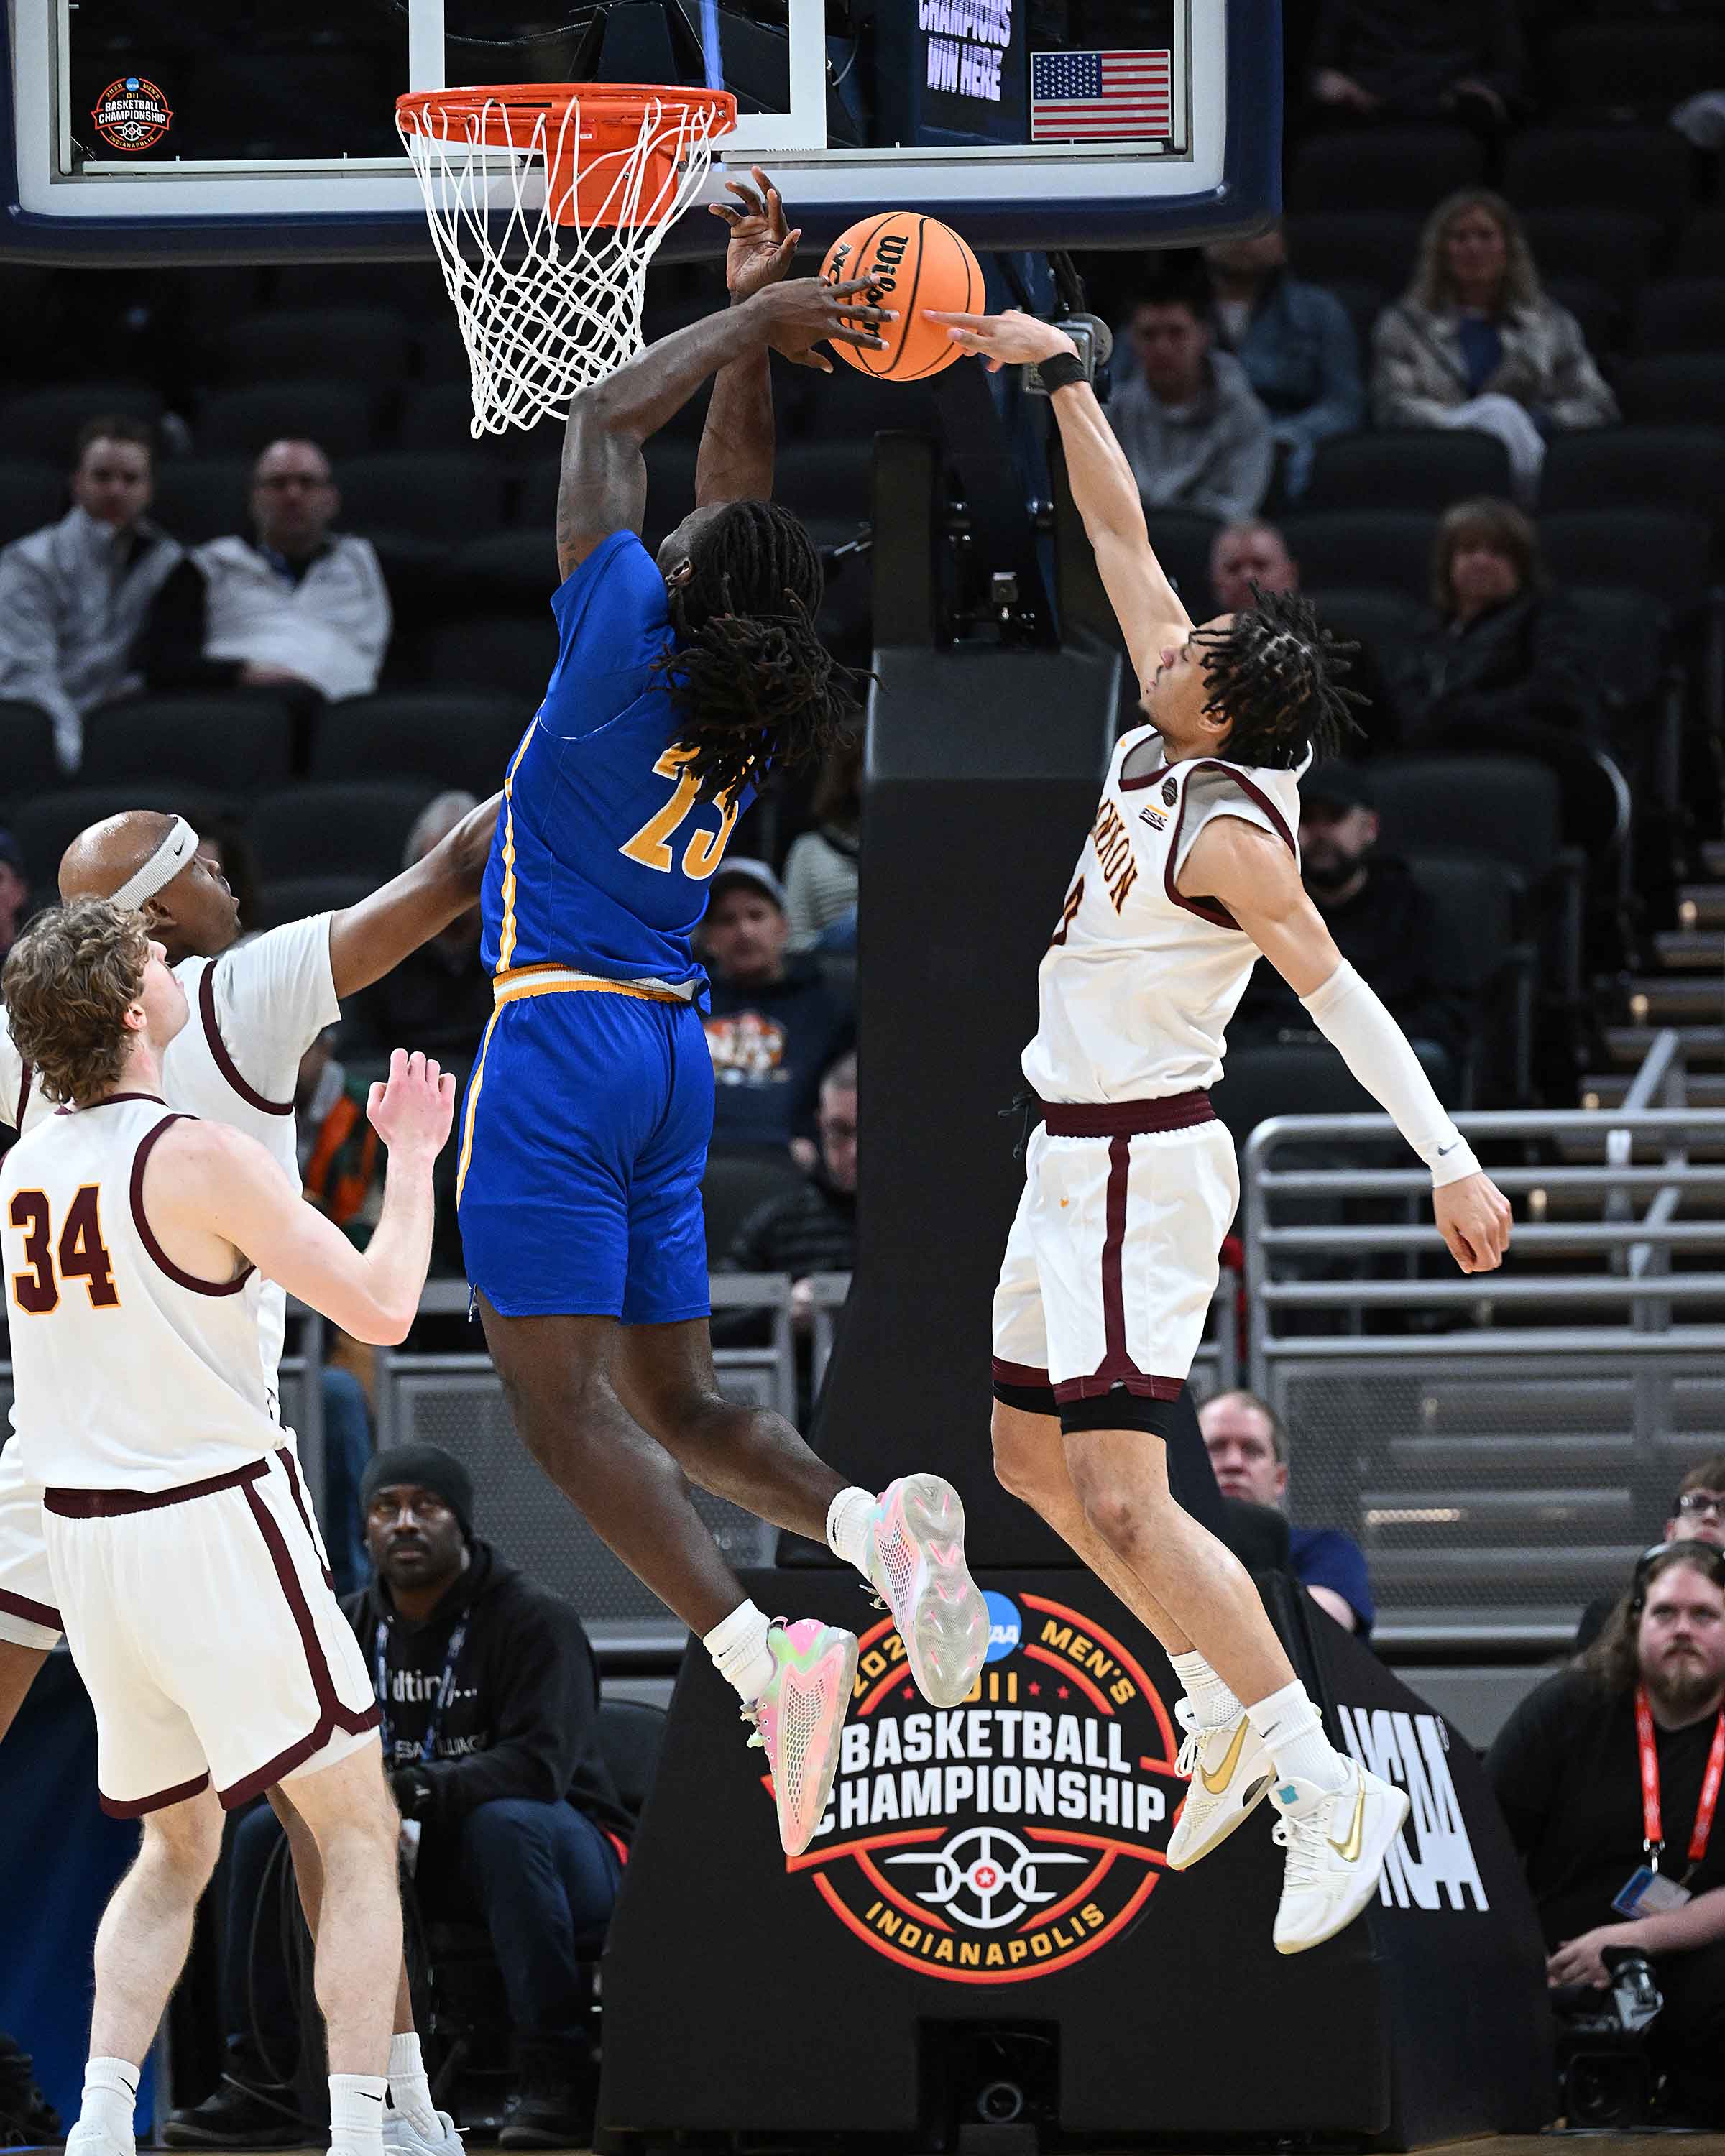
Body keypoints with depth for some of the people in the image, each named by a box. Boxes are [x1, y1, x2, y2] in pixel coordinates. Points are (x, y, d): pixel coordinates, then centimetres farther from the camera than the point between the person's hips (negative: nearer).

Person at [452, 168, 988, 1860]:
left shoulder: (631, 637, -9)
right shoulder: (763, 705, 8)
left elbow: (602, 419, 2)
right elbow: (735, 476, 21)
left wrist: (748, 321, 8)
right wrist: (753, 324, 24)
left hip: (558, 1043, -7)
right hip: (671, 1052, 7)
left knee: (561, 1401, -11)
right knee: (675, 1404, 13)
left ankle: (760, 1655, -28)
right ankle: (873, 1523, -14)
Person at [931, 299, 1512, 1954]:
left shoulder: (1231, 837, -21)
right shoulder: (1166, 746, 2)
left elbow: (1341, 998, -26)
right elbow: (1120, 534, 9)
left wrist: (1450, 1161, -32)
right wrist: (1058, 376, 7)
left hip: (1139, 1167, -10)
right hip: (1079, 1157, 10)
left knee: (1123, 1497, -15)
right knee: (1030, 1458, 18)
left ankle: (1328, 1791, -15)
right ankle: (1226, 1717, 26)